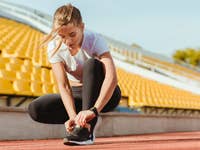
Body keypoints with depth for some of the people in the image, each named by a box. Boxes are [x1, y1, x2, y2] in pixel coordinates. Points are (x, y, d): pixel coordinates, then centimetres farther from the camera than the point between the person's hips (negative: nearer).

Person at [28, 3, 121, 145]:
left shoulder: (95, 40, -25)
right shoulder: (54, 47, -16)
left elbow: (112, 77, -39)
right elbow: (63, 85, -22)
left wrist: (93, 110, -51)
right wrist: (73, 116, -39)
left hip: (105, 95, -3)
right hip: (78, 95, 3)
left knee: (92, 64, -35)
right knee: (35, 108, -19)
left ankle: (88, 129, -35)